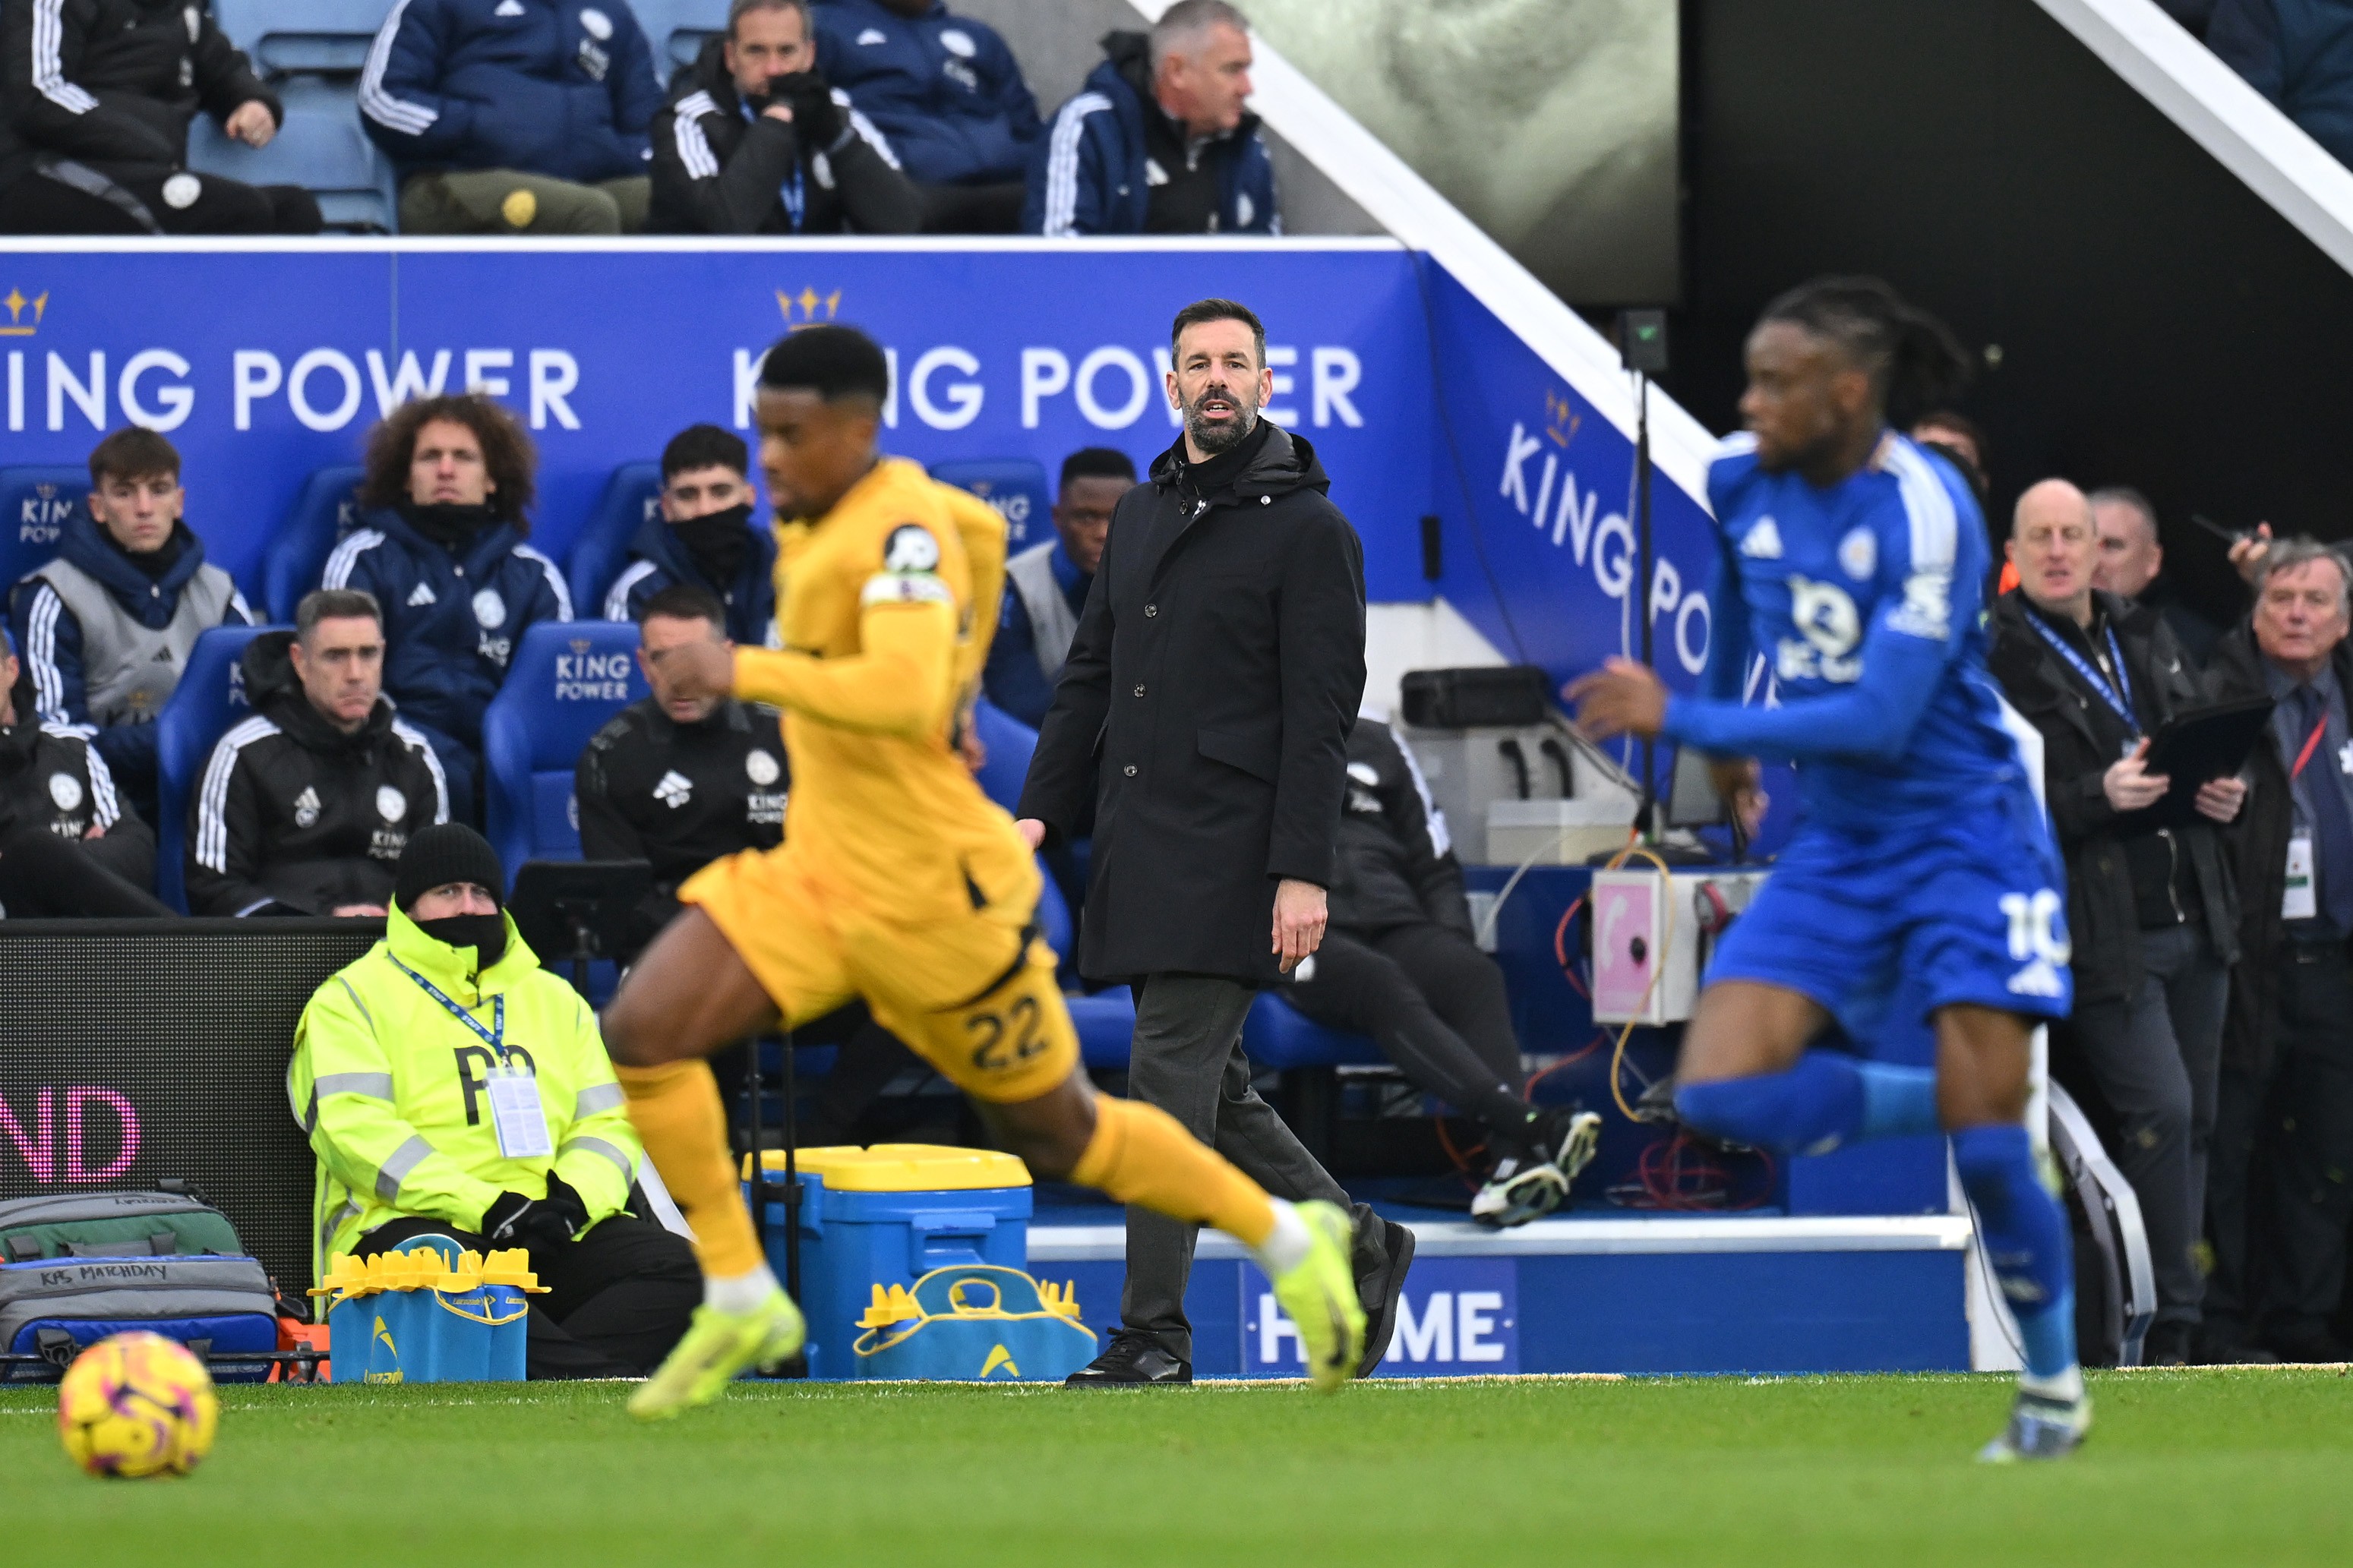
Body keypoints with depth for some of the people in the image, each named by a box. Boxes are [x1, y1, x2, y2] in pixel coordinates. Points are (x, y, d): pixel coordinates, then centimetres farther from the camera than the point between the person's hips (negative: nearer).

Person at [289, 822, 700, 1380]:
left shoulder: (554, 999, 27)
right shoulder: (353, 999, 11)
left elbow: (608, 1122, 19)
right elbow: (355, 1129, -5)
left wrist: (575, 1198, -7)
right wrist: (483, 1206, -17)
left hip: (553, 1238, 5)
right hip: (411, 1225, -5)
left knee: (678, 1268, -23)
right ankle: (598, 1381, -47)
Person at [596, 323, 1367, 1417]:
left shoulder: (898, 530, -22)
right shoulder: (821, 515, 5)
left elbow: (906, 697, -39)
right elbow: (983, 530, 25)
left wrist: (744, 670, -36)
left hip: (930, 895, -8)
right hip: (814, 874, 8)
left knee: (1058, 1135, 8)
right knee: (641, 1035, -9)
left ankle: (1288, 1240, 29)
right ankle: (741, 1304, -1)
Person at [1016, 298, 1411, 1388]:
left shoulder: (1308, 530, -5)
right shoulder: (1141, 515, 17)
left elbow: (1320, 715, -10)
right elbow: (1090, 675, 22)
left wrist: (1303, 873, -16)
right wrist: (1043, 808, 11)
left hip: (1228, 849, -7)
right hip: (1138, 844, 7)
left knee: (1171, 1071, -10)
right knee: (1208, 1088, 9)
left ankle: (1153, 1334, -7)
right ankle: (1359, 1249, 24)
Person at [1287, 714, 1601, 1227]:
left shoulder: (1377, 746, 26)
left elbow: (1436, 868, 24)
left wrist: (1453, 947, 6)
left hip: (1394, 926, 4)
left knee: (1476, 978, -29)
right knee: (1386, 988, -35)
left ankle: (1511, 1164, -51)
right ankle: (1527, 1126, -54)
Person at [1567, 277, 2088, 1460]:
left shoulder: (1923, 512, -22)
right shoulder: (1740, 480, -3)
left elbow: (1880, 721, -27)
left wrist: (1681, 721, -24)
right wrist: (1724, 719, 34)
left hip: (1962, 838, -6)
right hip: (1837, 848, 6)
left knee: (1987, 1145, -11)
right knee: (1718, 1093, -13)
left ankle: (2055, 1384, 12)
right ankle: (1945, 1107, 10)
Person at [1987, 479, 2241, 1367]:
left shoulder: (2147, 638, 14)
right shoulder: (1994, 662, -7)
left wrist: (2227, 791, 4)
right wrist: (2100, 798, -24)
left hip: (2193, 921, 7)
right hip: (2101, 934, -7)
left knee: (2195, 1120, 8)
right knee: (2160, 1110, -14)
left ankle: (2181, 1317, 14)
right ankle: (2172, 1322, -6)